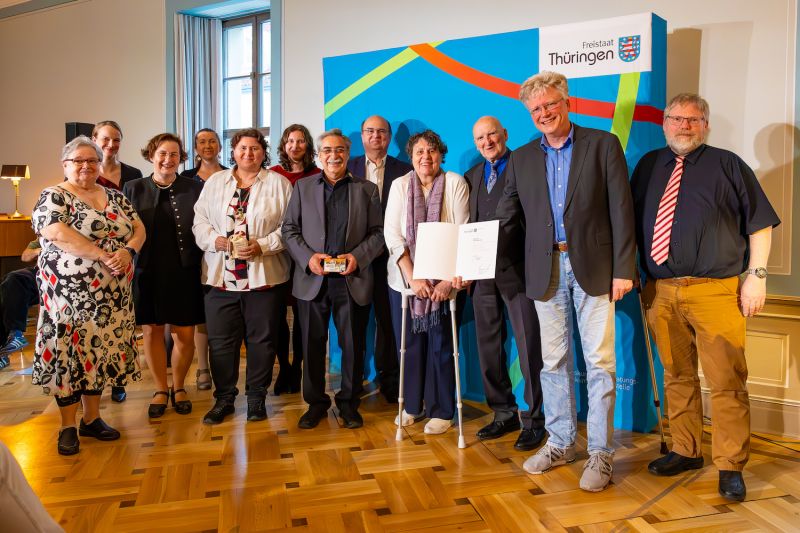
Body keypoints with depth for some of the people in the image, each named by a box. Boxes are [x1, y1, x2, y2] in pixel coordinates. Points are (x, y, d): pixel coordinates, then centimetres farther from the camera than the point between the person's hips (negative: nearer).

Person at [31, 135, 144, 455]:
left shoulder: (114, 197, 12)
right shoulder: (53, 197, -4)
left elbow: (138, 229, 7)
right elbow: (59, 235, -19)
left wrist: (128, 251, -14)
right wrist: (104, 256, -22)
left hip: (111, 294, 5)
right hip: (70, 292, -5)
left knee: (100, 351, 11)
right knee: (69, 352, 0)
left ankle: (92, 418, 24)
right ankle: (68, 427, 13)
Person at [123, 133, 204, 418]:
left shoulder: (195, 189, 1)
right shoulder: (133, 188, 5)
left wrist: (202, 265, -8)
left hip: (184, 273, -1)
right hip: (147, 272, 1)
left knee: (184, 335, 3)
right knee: (152, 330, 9)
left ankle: (179, 387, 26)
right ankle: (161, 390, 27)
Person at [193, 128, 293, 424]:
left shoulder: (279, 184, 4)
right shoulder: (215, 183, 14)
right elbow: (200, 221, 9)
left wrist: (262, 245, -14)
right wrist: (215, 240, -10)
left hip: (264, 276, -2)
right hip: (220, 276, 2)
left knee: (261, 339, 5)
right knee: (221, 341, 6)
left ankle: (256, 397, 20)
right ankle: (223, 398, 20)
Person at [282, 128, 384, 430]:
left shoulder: (367, 190, 9)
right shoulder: (303, 187, 11)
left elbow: (378, 233, 4)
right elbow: (289, 229, 7)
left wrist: (358, 255, -13)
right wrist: (308, 257, -9)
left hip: (352, 279, -1)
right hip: (312, 279, 1)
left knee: (353, 345, 5)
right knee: (312, 345, 8)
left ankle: (349, 402, 22)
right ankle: (315, 403, 23)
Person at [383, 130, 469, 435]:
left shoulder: (455, 183, -2)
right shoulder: (400, 185, 3)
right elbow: (392, 234, -4)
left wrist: (449, 279, -16)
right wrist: (412, 278, -14)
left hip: (442, 279, -2)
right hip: (404, 278, 2)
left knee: (440, 345, 2)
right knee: (409, 343, 9)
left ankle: (441, 410, 17)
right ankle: (412, 404, 27)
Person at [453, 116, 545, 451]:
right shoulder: (472, 176, 16)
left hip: (518, 271, -6)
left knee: (529, 348, -1)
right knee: (489, 348, 13)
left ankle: (534, 420, 13)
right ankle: (504, 413, 28)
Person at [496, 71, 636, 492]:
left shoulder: (603, 145, 1)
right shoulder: (521, 159, 10)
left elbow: (621, 210, -3)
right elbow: (505, 219, 9)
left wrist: (623, 268, -8)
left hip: (593, 267, -3)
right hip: (546, 269, 3)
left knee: (599, 361, 0)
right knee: (553, 361, 10)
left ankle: (600, 453, 13)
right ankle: (559, 443, 25)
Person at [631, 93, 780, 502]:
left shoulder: (726, 164, 5)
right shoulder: (648, 166, 14)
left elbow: (760, 223, 4)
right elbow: (630, 222, 15)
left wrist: (756, 275, -4)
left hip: (714, 291, -3)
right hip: (660, 291, 3)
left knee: (726, 382, -2)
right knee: (677, 377, 12)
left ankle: (730, 467, 11)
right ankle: (685, 451, 26)